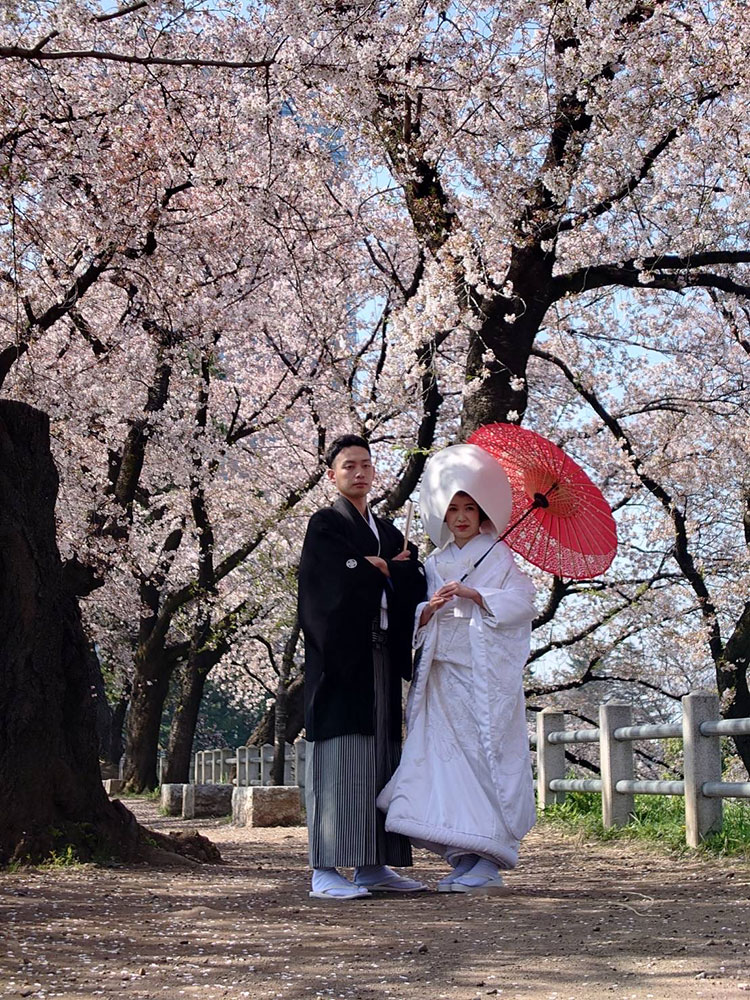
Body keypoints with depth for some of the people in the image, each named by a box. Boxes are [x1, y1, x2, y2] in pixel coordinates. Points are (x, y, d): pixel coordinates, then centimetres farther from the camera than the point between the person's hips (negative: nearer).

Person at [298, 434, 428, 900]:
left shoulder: (389, 532, 22)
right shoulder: (325, 524, 2)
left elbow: (418, 579, 10)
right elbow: (343, 580, -14)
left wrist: (379, 566, -5)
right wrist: (394, 569, -1)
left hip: (381, 656, 7)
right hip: (340, 655, -7)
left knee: (380, 760, 5)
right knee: (338, 759, -10)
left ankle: (373, 865, 9)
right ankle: (326, 870, -9)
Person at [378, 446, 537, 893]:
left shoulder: (498, 555, 7)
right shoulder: (435, 563, 20)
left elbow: (521, 600, -6)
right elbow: (416, 620, 16)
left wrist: (472, 594, -16)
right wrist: (430, 607, -6)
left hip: (486, 670, -4)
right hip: (442, 670, 4)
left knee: (486, 754, -8)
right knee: (445, 756, -3)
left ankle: (489, 860, -5)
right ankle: (464, 856, 3)